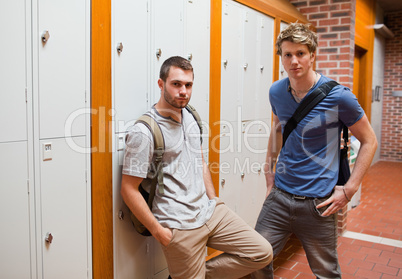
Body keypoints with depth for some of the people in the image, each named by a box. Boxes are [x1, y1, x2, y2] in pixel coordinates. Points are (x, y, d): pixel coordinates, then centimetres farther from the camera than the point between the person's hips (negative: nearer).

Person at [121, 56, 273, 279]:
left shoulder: (190, 118, 8)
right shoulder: (144, 132, -16)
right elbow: (129, 189, -15)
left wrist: (214, 202, 13)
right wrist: (158, 231, -13)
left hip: (210, 211, 7)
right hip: (180, 227, -7)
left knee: (262, 253, 7)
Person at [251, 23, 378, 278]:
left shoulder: (337, 96, -12)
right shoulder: (276, 92, 2)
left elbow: (369, 141, -3)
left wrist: (349, 190, -9)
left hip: (318, 203, -3)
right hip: (280, 196, 4)